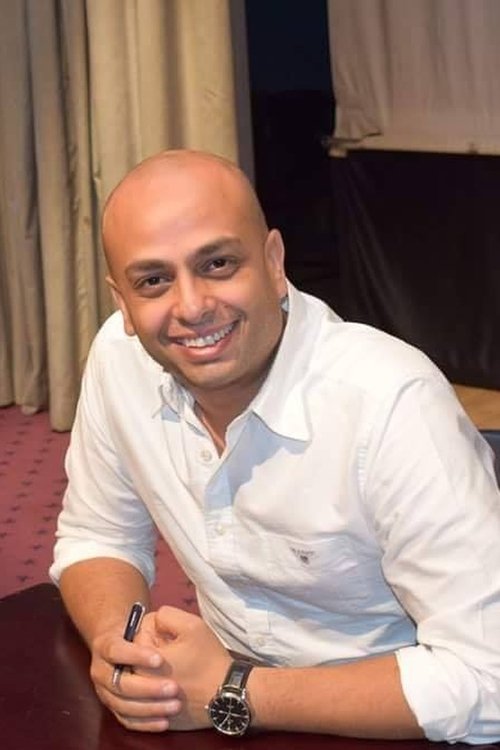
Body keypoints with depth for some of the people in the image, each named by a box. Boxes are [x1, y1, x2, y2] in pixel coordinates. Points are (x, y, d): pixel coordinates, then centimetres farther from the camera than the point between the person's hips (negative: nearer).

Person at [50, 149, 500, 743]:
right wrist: (117, 645, -13)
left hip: (383, 731, -5)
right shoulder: (120, 357, -7)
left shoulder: (394, 404, -25)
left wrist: (233, 695, -24)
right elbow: (95, 539, 8)